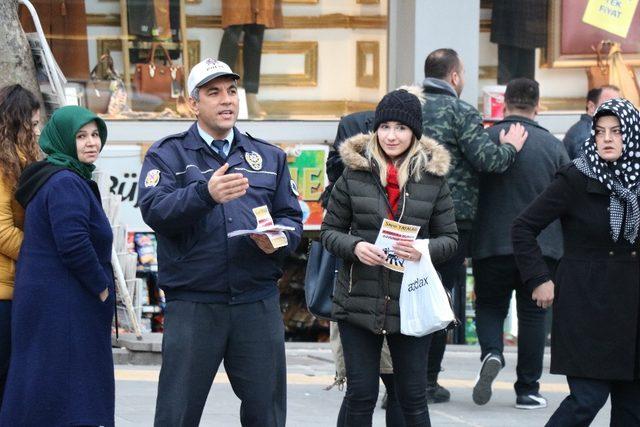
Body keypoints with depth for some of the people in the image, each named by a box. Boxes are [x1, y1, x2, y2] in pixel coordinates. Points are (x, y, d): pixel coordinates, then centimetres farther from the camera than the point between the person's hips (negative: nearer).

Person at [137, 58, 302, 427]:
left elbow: (292, 218, 14)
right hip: (192, 304, -3)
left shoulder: (270, 157, 16)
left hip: (259, 303, 3)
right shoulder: (168, 155, 5)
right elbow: (154, 210, -12)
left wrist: (277, 240, -10)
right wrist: (205, 194, -29)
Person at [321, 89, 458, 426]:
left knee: (413, 397, 6)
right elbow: (329, 230, 6)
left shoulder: (433, 177, 3)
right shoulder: (354, 173, 2)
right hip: (359, 301, 0)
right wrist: (354, 247, -15)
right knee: (360, 395, 5)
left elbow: (449, 238, 5)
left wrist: (424, 250, -17)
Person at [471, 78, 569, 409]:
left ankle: (492, 353, -14)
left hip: (492, 244, -1)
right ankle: (527, 390, 10)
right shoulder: (553, 145, 0)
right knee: (533, 314, 10)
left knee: (489, 306, 15)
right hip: (542, 245, 1)